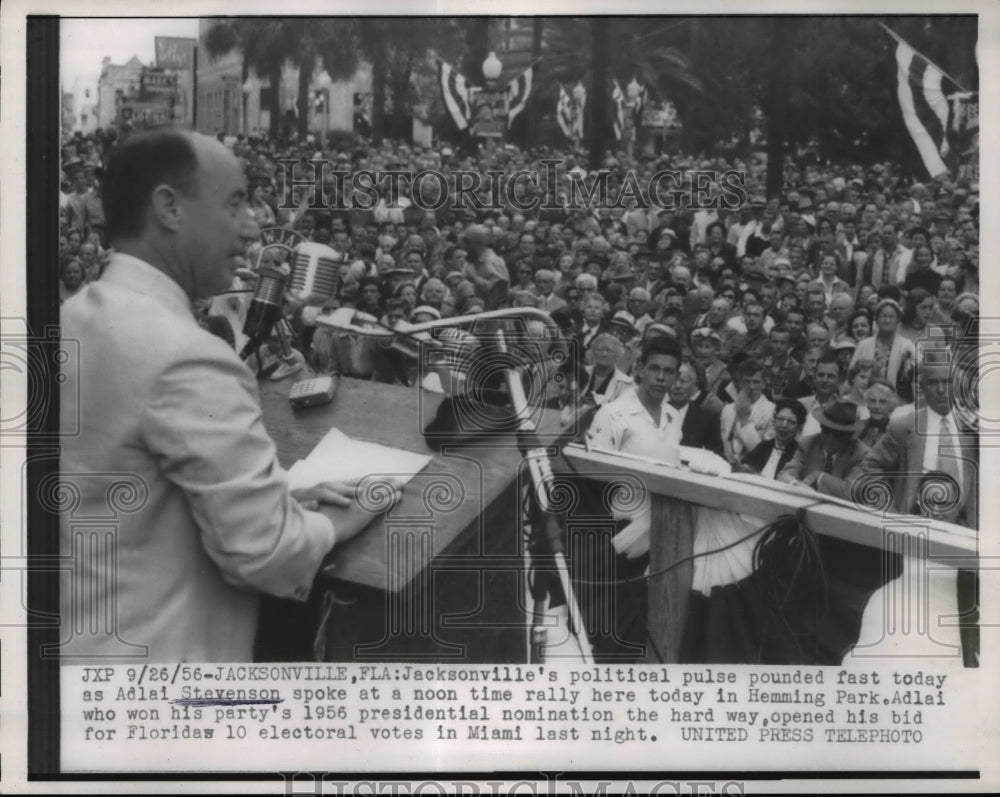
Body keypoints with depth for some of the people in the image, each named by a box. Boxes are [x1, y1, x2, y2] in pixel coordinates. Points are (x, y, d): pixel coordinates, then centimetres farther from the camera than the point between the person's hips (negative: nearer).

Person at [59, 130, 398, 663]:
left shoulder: (75, 319, 2)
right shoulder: (186, 360, -26)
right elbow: (264, 550, -24)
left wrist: (274, 497, 4)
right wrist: (333, 524, -5)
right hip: (153, 653, -8)